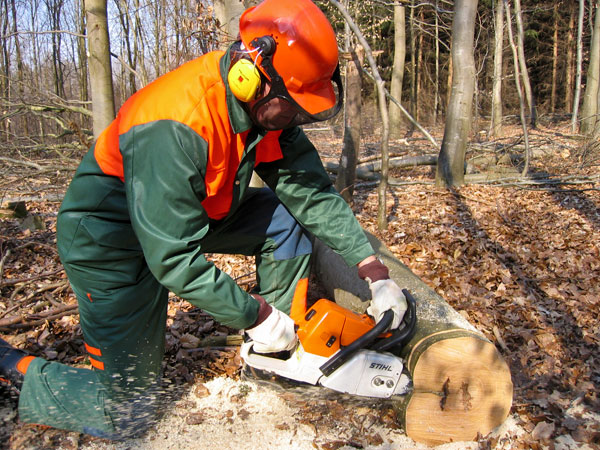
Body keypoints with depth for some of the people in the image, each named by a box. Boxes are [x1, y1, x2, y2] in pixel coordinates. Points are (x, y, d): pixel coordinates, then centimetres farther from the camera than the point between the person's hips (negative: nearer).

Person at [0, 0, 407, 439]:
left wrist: (375, 272, -14)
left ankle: (275, 357, 8)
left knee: (288, 218, -8)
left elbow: (312, 190, -11)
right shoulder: (175, 130, -36)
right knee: (127, 414, -1)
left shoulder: (268, 106, -13)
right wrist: (256, 315, -23)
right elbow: (174, 259, -33)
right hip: (112, 241, -7)